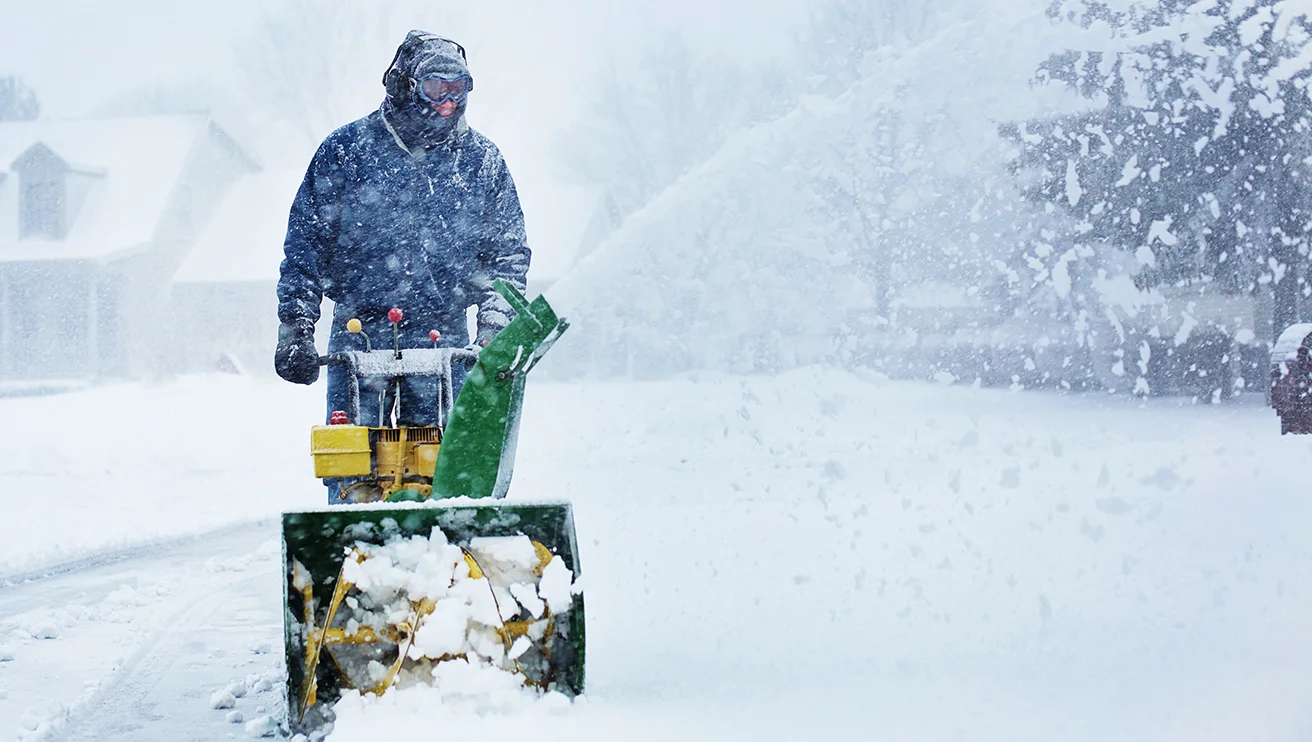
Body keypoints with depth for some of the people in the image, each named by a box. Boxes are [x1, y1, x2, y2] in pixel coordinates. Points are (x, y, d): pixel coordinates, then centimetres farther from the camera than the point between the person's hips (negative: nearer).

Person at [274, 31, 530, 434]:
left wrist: (496, 326, 0)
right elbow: (305, 242, 4)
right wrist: (295, 328, -1)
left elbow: (509, 250, 12)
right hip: (358, 335, -1)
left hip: (445, 338, 1)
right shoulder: (345, 150, 0)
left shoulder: (482, 159, 6)